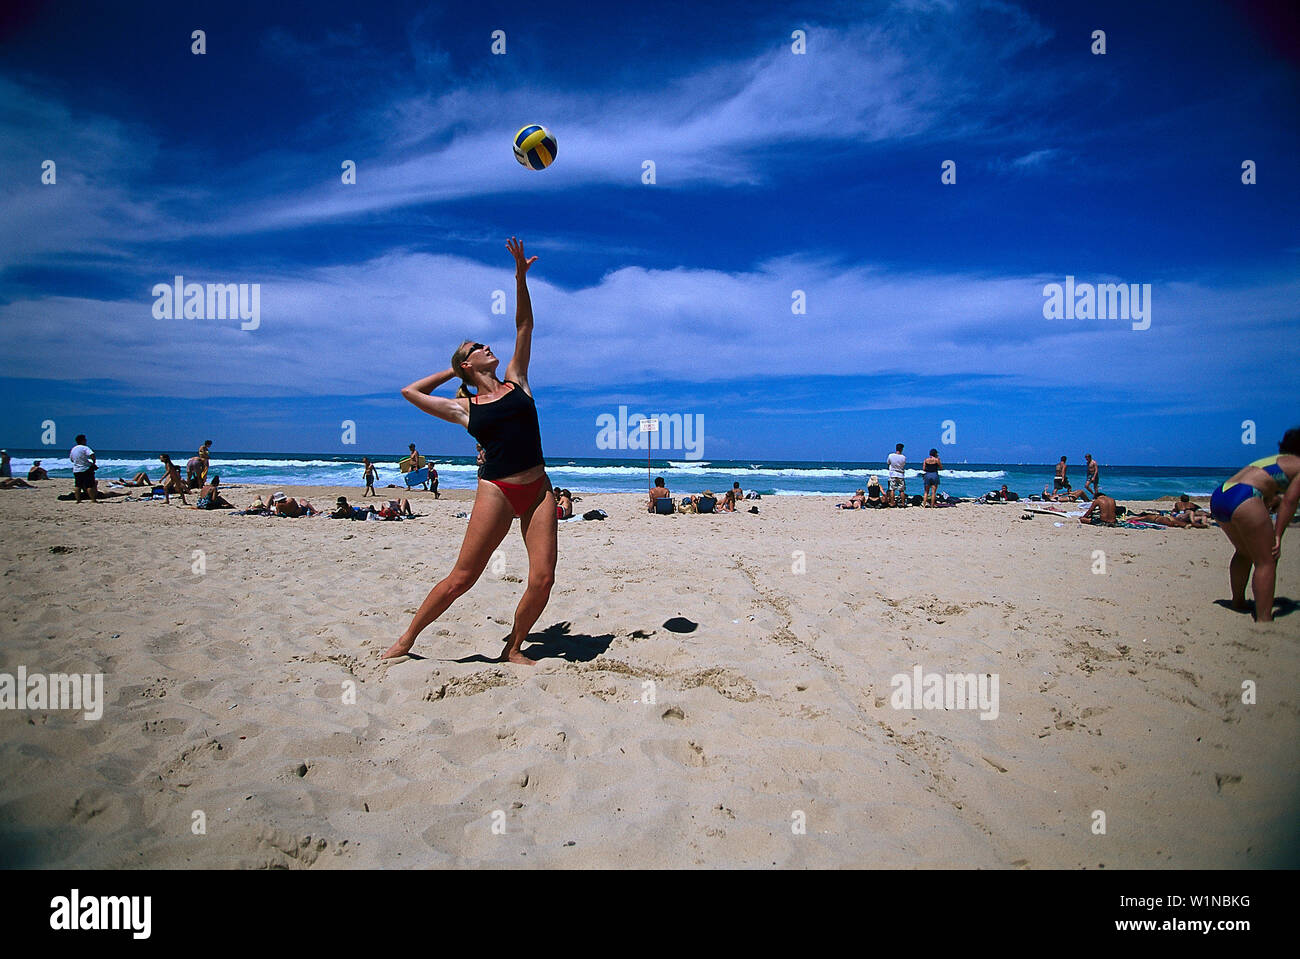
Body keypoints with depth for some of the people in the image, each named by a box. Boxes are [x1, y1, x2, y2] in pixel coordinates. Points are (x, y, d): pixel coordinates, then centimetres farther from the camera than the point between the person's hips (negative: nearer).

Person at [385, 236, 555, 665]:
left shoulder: (516, 381, 14)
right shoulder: (464, 408, 9)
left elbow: (524, 325, 12)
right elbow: (411, 391, 16)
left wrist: (520, 276, 6)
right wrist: (454, 370, 22)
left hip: (538, 489, 3)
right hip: (496, 491, -2)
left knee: (542, 578, -7)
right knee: (461, 577, -2)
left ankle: (513, 648, 14)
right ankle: (407, 638, 17)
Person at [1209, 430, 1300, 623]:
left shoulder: (1273, 460, 33)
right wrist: (1277, 535, -3)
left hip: (1218, 496, 9)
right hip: (1243, 498, -9)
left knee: (1245, 552, 29)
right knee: (1266, 562, -2)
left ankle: (1238, 601, 42)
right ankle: (1263, 618, -7)